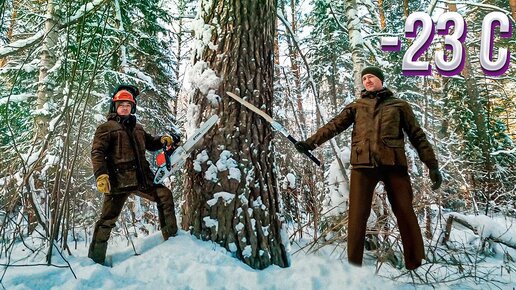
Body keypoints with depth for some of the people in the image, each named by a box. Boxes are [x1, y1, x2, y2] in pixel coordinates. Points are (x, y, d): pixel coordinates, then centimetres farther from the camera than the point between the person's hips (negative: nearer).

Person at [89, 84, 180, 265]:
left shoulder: (137, 128, 22)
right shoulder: (106, 128, 2)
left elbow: (149, 143, 34)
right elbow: (97, 153, -8)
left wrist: (163, 140, 11)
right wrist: (101, 175, -23)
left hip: (141, 178, 6)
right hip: (118, 180, -6)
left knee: (165, 195, -1)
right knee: (108, 219, -2)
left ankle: (171, 237, 9)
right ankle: (95, 259, 8)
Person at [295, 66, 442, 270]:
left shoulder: (399, 105, 18)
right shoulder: (356, 106, 20)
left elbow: (417, 136, 15)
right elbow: (334, 125, 9)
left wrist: (432, 165, 7)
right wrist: (311, 142, -5)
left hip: (393, 163, 0)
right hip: (363, 164, 1)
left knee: (405, 213, 0)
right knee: (357, 215, -3)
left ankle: (415, 264, 12)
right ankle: (353, 264, 6)